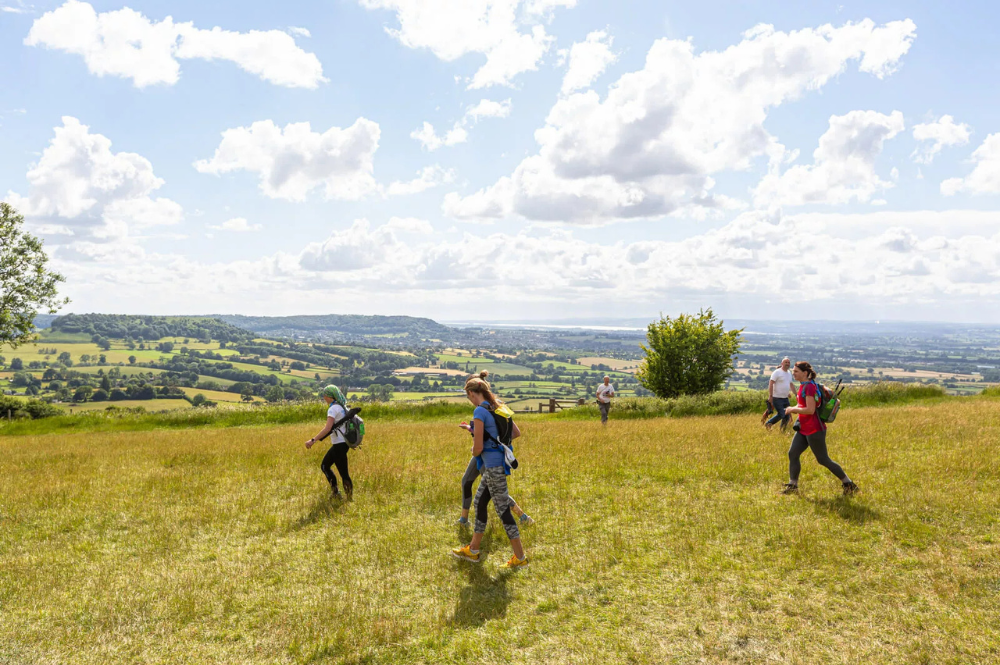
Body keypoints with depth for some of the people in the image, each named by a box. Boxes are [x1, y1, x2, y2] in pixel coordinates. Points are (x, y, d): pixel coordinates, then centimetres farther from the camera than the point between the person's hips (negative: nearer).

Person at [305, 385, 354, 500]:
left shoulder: (333, 409, -15)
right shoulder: (343, 407, 12)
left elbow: (327, 428, -26)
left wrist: (313, 440, -29)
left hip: (339, 445, -10)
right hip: (344, 443, 10)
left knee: (343, 473, -3)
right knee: (324, 466, 17)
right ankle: (335, 493, 18)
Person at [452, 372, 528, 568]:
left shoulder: (480, 411, -17)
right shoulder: (497, 407, 9)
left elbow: (478, 447, -18)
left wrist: (474, 451, 4)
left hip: (493, 466, -9)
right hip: (499, 462, 10)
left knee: (503, 510, -1)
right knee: (480, 502, 18)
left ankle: (520, 558, 8)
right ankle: (473, 551, 30)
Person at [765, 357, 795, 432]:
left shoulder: (789, 373, 14)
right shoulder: (777, 372, -10)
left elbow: (790, 384, 27)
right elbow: (770, 384, -17)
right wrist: (770, 396, -24)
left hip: (785, 398, 8)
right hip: (777, 398, -8)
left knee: (787, 415, 5)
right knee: (781, 414, -13)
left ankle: (782, 430, 18)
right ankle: (768, 424, 5)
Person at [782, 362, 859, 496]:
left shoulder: (809, 387, -19)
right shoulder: (803, 386, 10)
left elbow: (810, 410, -25)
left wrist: (793, 409, -15)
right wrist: (794, 409, 5)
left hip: (814, 430, -9)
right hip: (804, 429, 9)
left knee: (823, 460, 1)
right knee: (792, 453, 3)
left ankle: (848, 484, 14)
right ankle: (793, 485, 8)